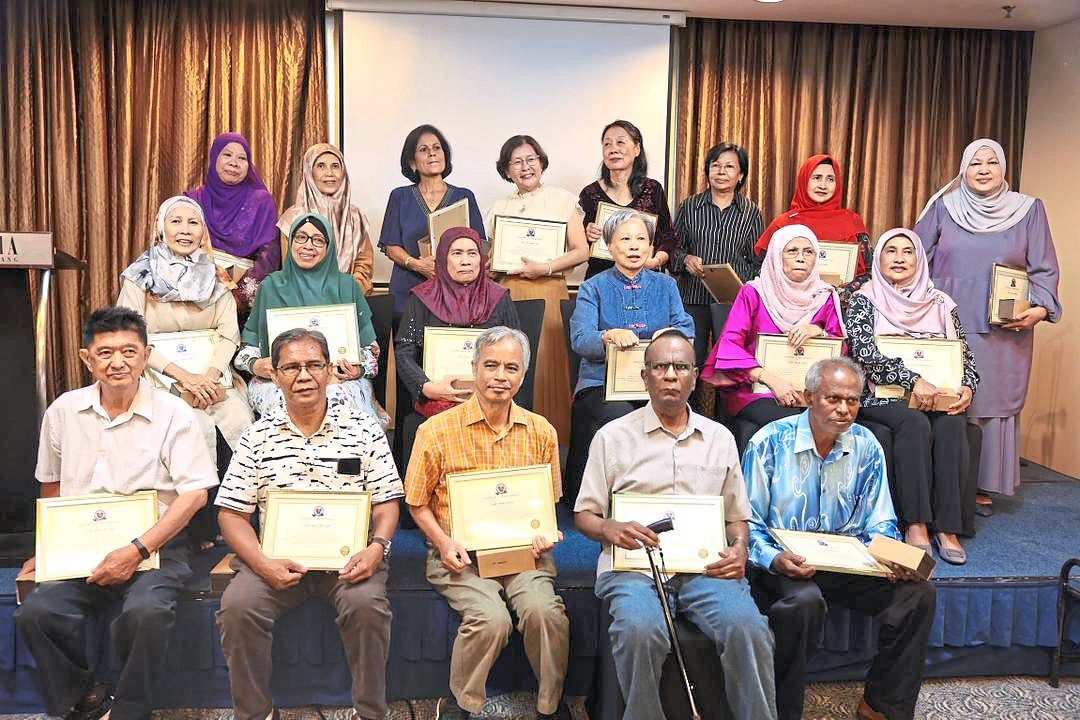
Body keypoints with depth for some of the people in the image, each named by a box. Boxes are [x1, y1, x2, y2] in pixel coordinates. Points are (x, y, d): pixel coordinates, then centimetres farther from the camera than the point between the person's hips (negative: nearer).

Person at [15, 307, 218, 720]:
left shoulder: (173, 414, -4)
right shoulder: (64, 411, 9)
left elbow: (194, 494, -9)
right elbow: (51, 486, 21)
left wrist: (137, 551, -17)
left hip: (156, 548, -3)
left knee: (146, 613, -31)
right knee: (35, 612, -22)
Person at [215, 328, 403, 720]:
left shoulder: (363, 429, 5)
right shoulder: (258, 436, 7)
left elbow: (387, 502, 5)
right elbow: (232, 514, 5)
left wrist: (376, 547, -15)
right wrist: (262, 563, -12)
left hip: (347, 554, -1)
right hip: (278, 556, 2)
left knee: (366, 603, -30)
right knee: (237, 606, -25)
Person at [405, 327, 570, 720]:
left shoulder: (541, 433, 6)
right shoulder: (437, 430, -3)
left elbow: (551, 500, 17)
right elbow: (418, 503, 5)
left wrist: (545, 534, -3)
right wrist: (443, 542, -10)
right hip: (461, 553, -2)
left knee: (544, 610, -26)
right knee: (491, 617, -28)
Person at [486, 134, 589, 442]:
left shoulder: (562, 199, 7)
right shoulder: (500, 207, 17)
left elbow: (581, 251, 1)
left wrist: (546, 267, -11)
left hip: (547, 292, -3)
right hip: (507, 292, 3)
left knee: (545, 367, -8)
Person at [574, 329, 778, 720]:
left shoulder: (720, 438, 18)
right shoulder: (613, 436, 10)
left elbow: (737, 516, 22)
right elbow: (584, 515, 11)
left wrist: (739, 549, 0)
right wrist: (611, 529, -12)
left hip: (706, 563, 2)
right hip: (634, 564, -2)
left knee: (748, 626, -28)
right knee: (640, 629, -33)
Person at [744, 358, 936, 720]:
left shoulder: (866, 447, 4)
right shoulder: (770, 443, -10)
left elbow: (878, 523, 9)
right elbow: (747, 523, -8)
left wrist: (895, 560, -13)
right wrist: (774, 560, -27)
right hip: (786, 563, -5)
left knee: (918, 590, -16)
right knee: (804, 600, -36)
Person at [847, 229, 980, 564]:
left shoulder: (940, 304, 15)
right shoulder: (864, 300, 4)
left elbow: (966, 354, 15)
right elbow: (864, 350, -12)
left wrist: (967, 386, -7)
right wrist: (913, 379, -23)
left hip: (937, 397, 3)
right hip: (881, 395, -3)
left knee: (952, 425, -28)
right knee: (914, 422, -33)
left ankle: (948, 526, -27)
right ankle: (916, 524, -28)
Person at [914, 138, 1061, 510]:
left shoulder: (1029, 210, 6)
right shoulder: (943, 207, 6)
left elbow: (1044, 269, 3)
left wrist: (1041, 308, -13)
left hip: (1005, 330, 0)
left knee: (994, 403, 3)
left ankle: (984, 486, 14)